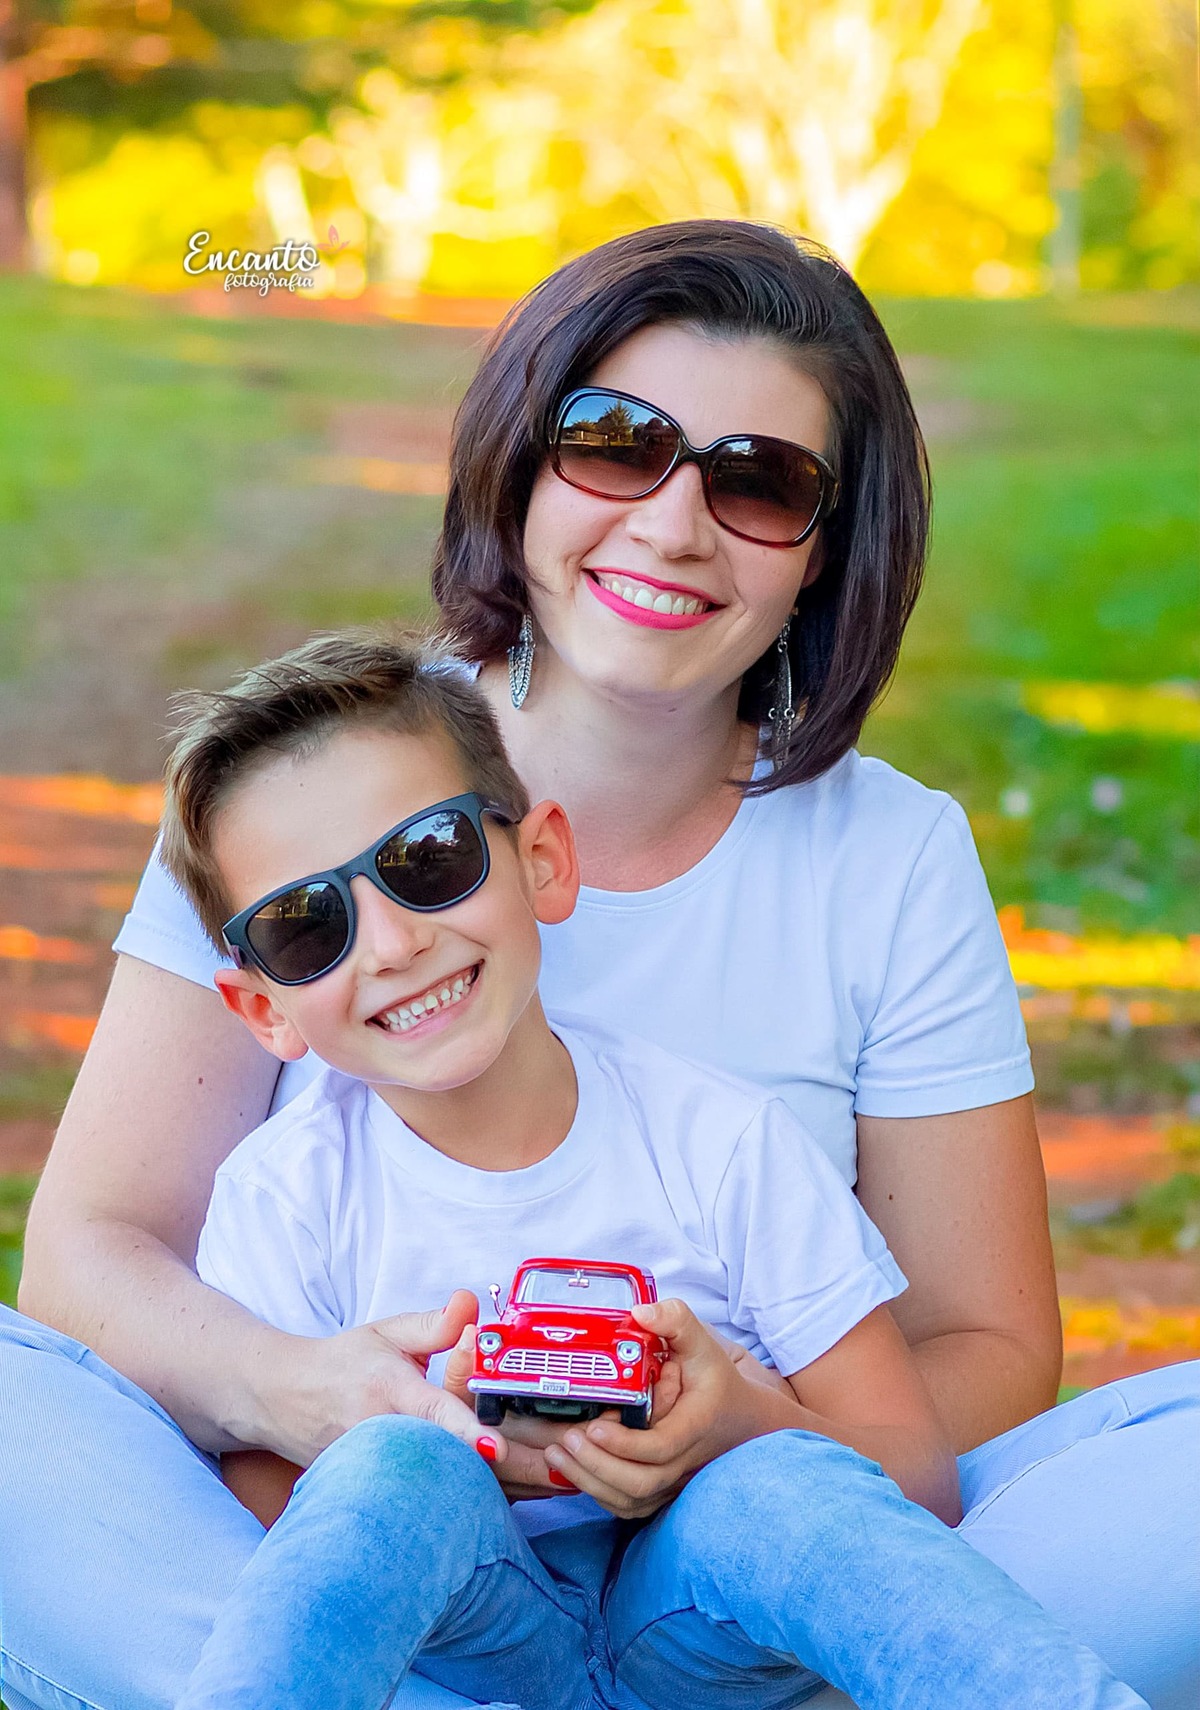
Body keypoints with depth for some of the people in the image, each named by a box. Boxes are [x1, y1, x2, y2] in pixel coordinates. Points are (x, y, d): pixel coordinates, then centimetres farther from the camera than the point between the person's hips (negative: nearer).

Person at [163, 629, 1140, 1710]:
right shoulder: (284, 1198, -5)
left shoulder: (721, 1143, -6)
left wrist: (742, 1427, -26)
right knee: (399, 1468, -31)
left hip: (689, 1619, 0)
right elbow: (249, 1523, -7)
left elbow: (924, 1485, -5)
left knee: (780, 1485, -32)